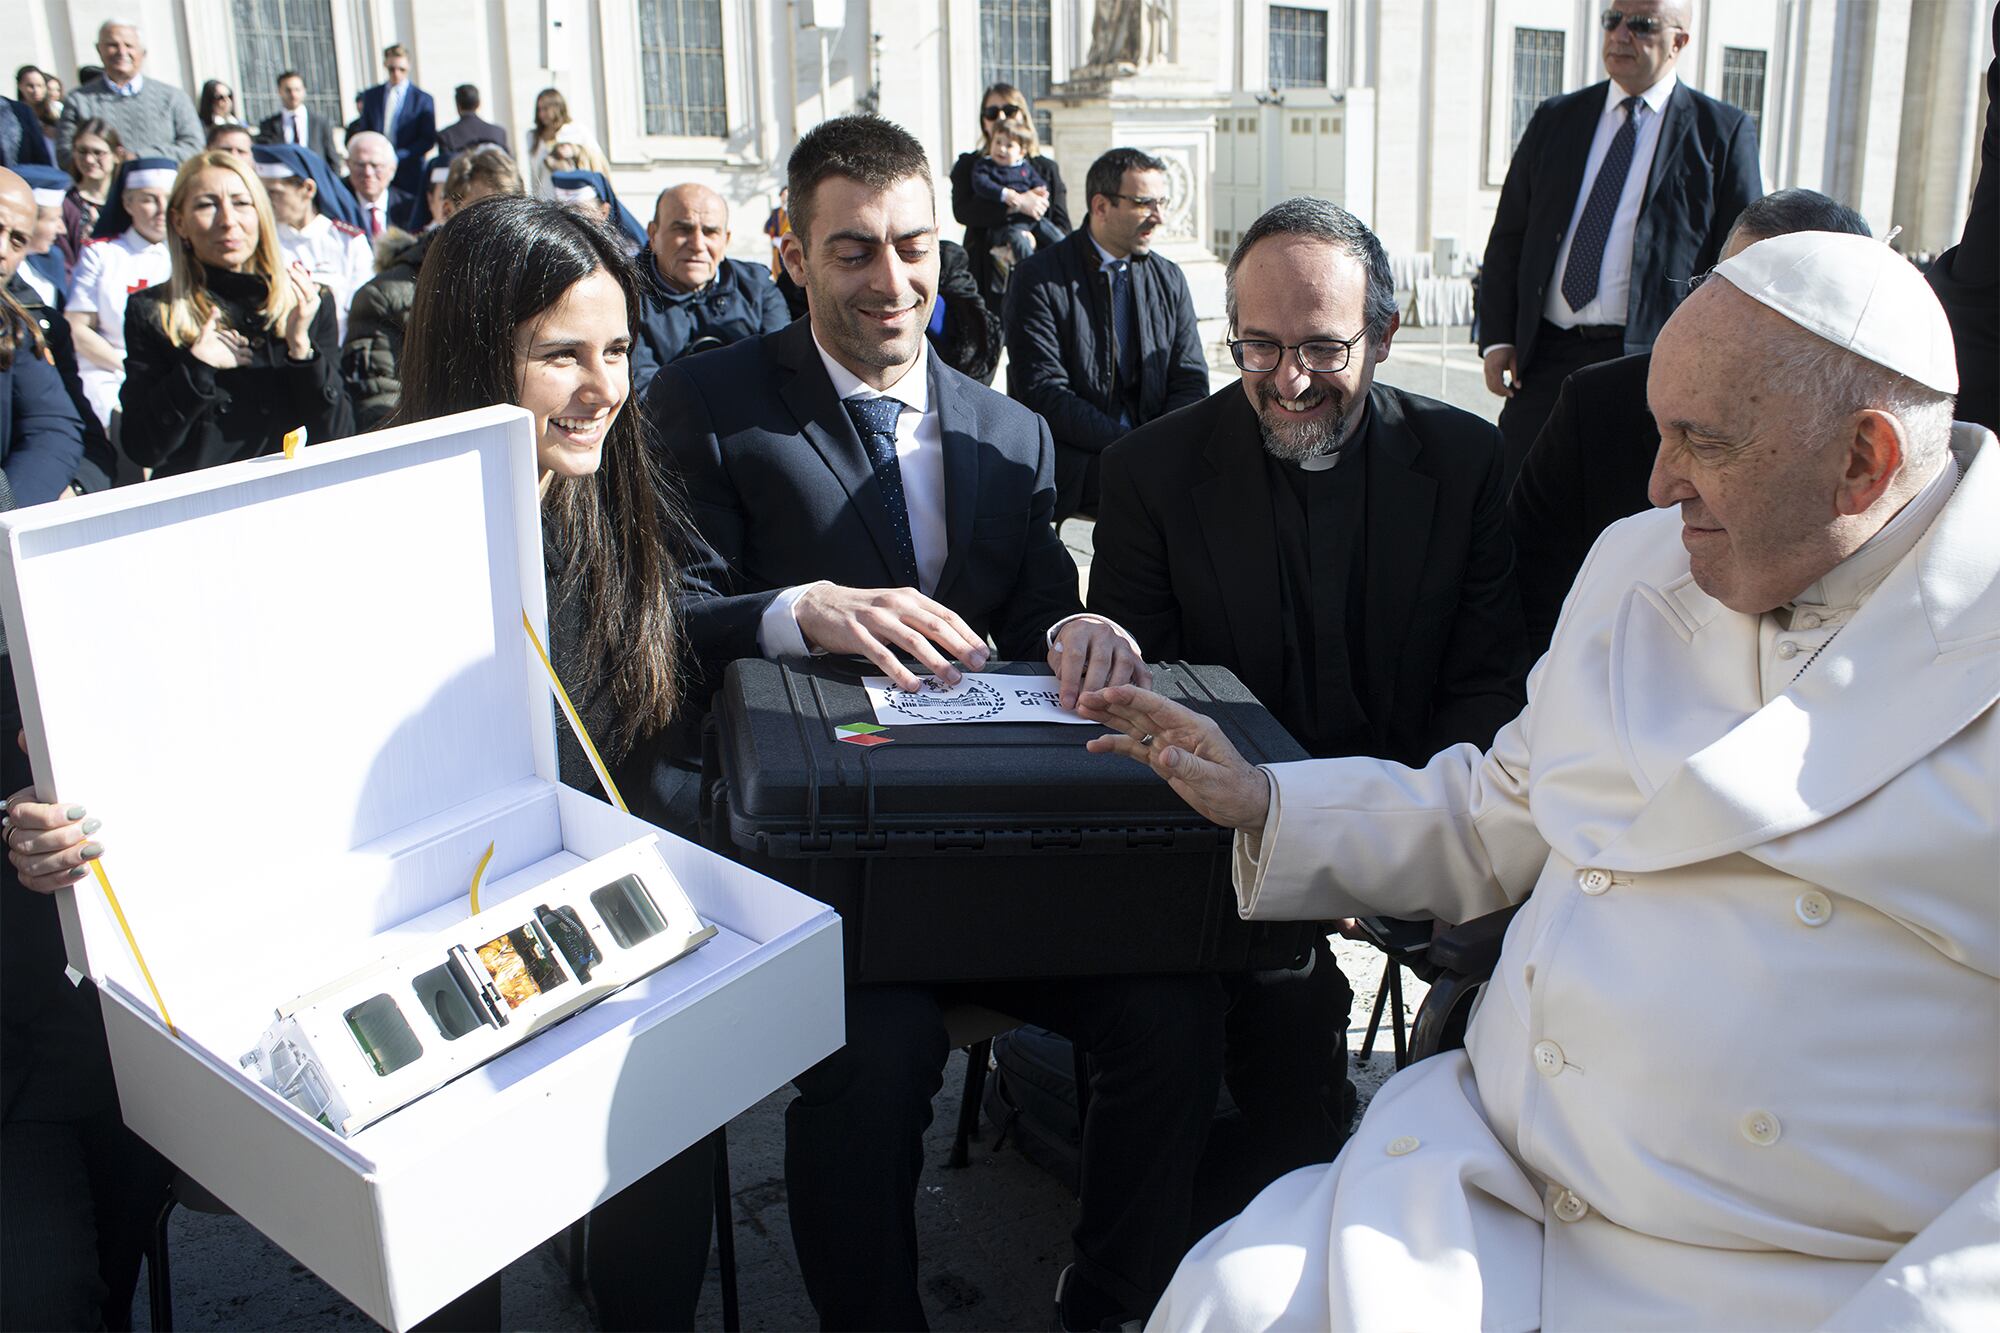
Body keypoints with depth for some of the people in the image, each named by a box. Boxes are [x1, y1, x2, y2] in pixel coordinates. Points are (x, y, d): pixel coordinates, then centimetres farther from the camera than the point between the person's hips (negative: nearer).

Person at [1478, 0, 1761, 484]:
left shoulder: (1722, 132, 3)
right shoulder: (1554, 119, 13)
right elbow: (1507, 238, 14)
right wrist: (1497, 338, 4)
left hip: (1653, 363, -3)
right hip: (1545, 356, 3)